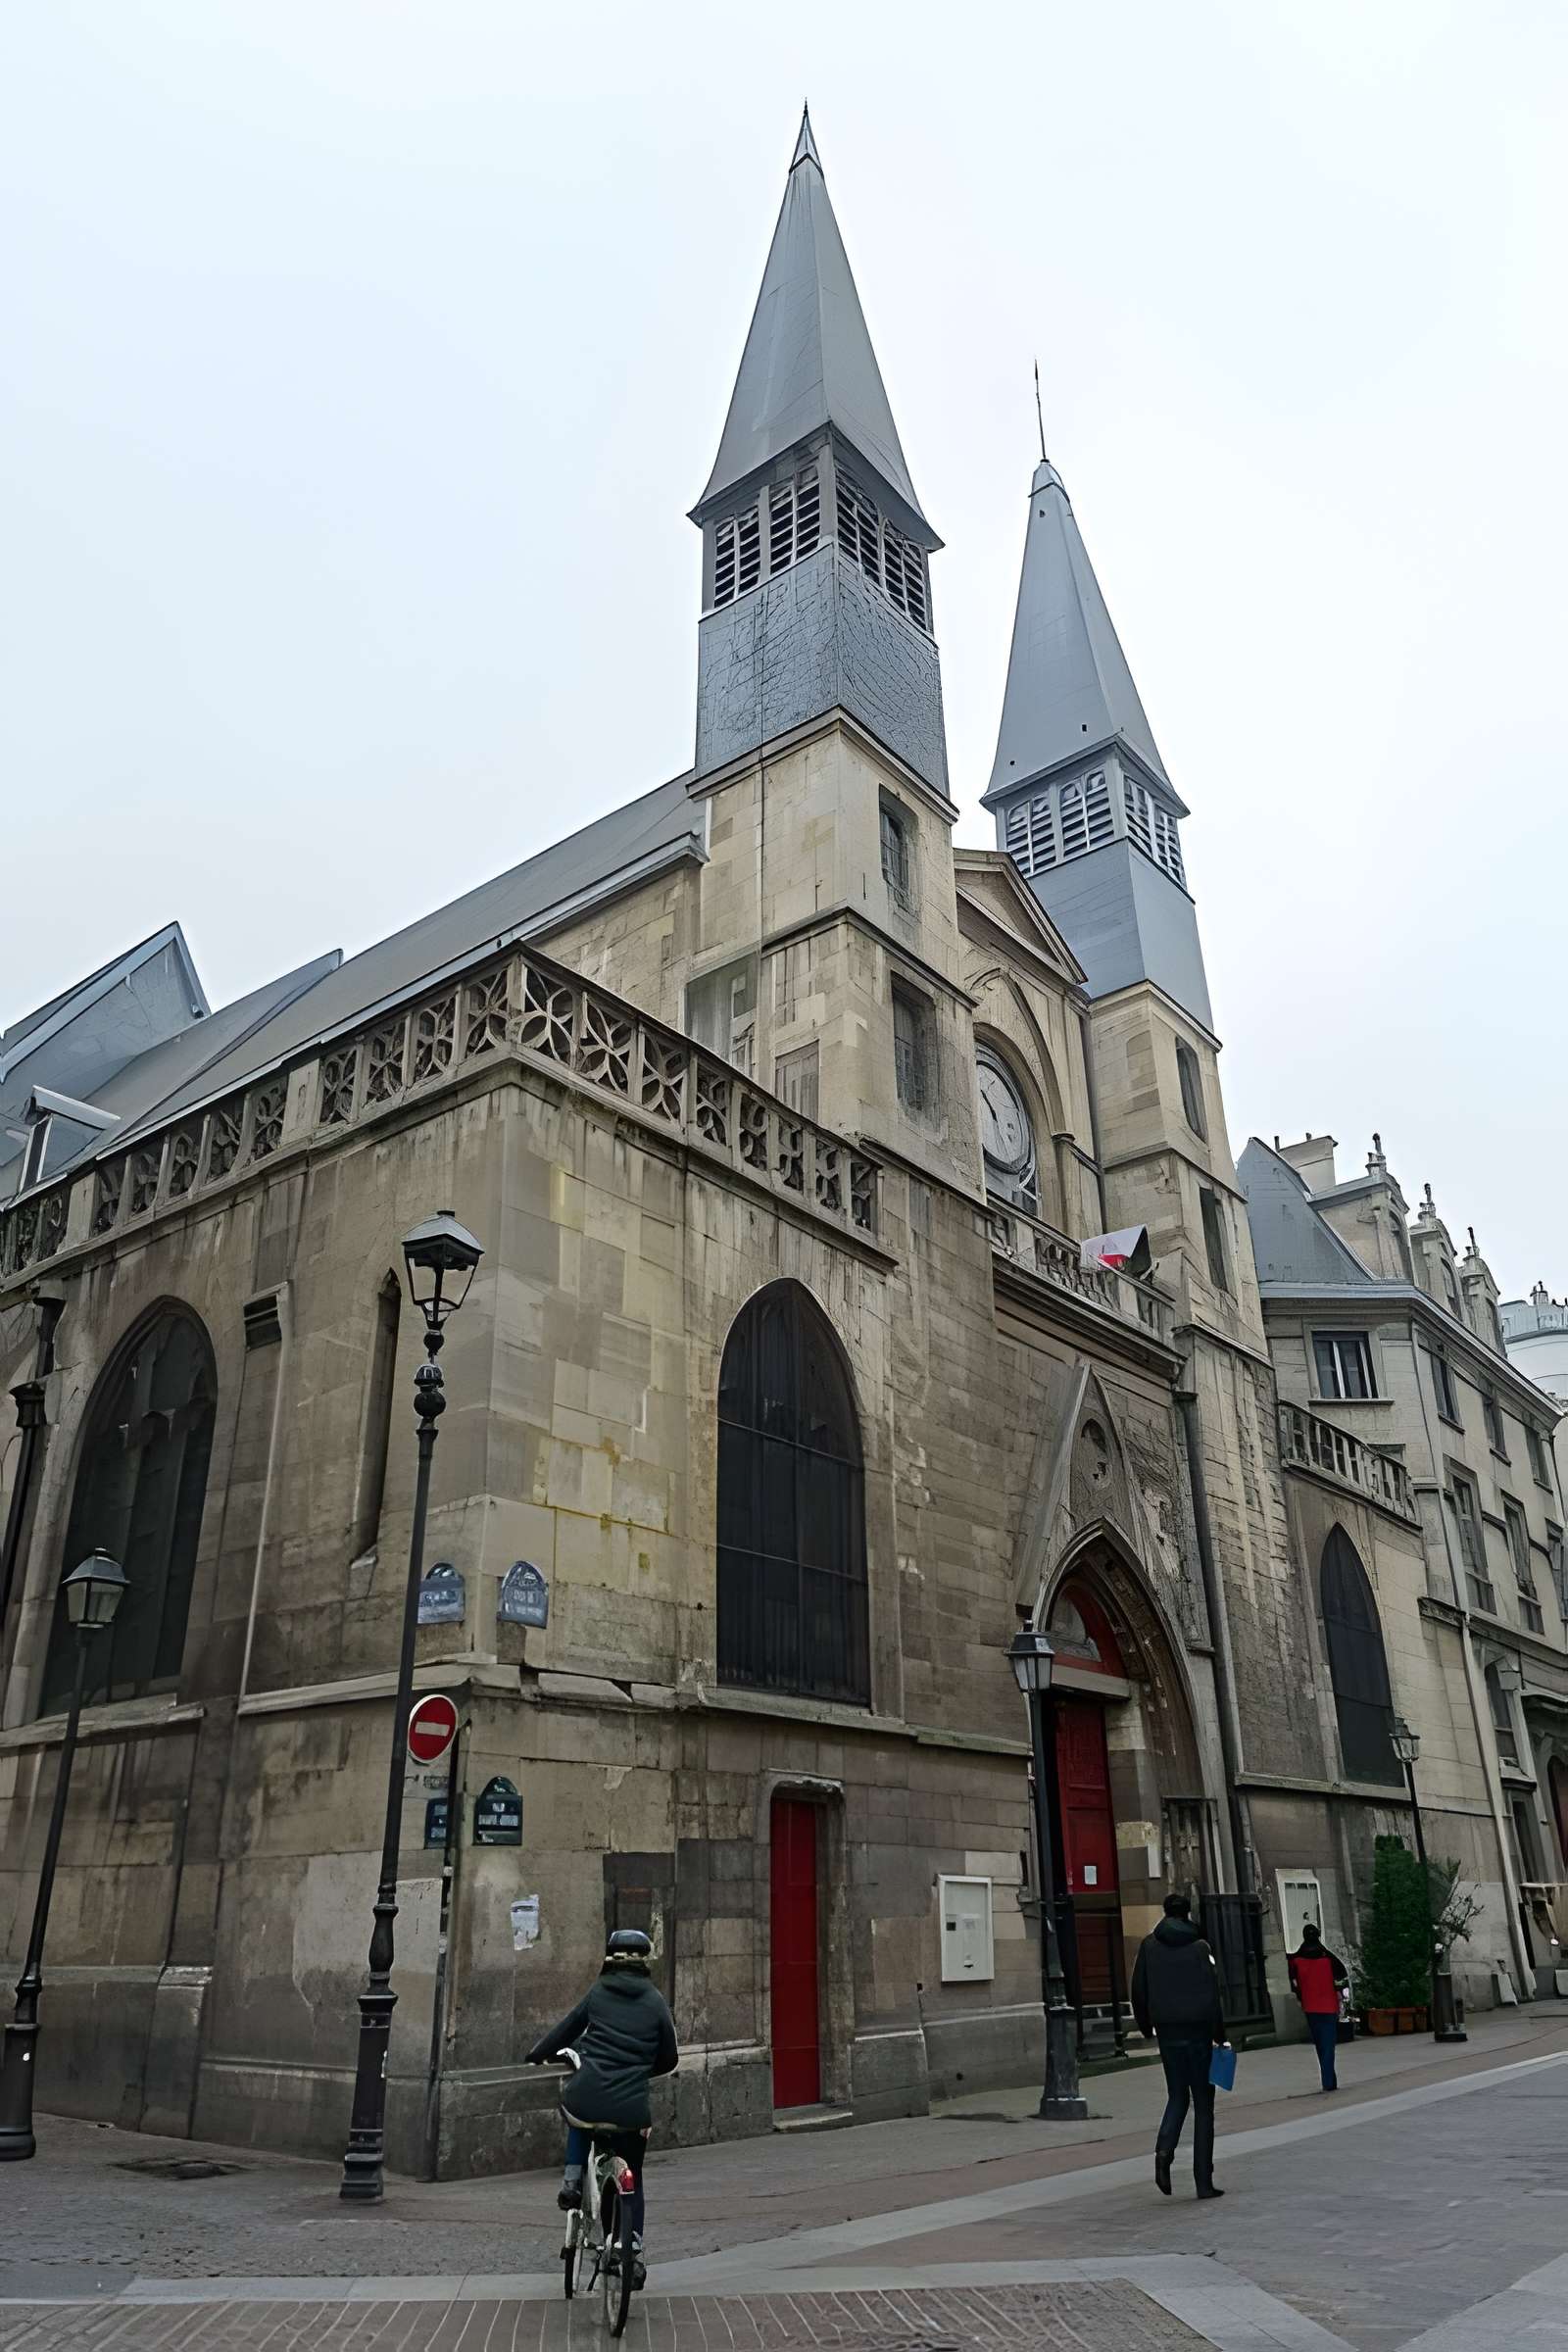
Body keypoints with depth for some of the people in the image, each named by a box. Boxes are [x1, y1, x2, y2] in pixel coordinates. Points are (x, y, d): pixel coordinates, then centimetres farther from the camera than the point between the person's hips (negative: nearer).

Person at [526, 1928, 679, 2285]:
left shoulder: (597, 1993, 5)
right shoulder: (655, 2001, 5)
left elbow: (565, 2030, 15)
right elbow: (669, 2060, 10)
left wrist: (537, 2055, 33)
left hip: (586, 2102, 0)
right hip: (631, 2112, 0)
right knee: (632, 2179, 23)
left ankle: (572, 2179, 21)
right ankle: (634, 2250, 17)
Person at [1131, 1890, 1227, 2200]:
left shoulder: (1149, 1945, 3)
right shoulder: (1198, 1947, -8)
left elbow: (1139, 1990, 6)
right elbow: (1212, 1994, -11)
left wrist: (1147, 2027, 16)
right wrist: (1218, 2035, -6)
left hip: (1167, 2031, 3)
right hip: (1198, 2031, -3)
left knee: (1177, 2096, 16)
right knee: (1203, 2104, 6)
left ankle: (1164, 2150, -8)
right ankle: (1204, 2181, 7)